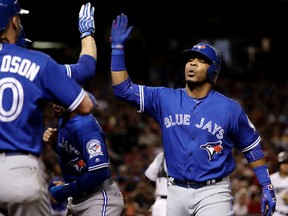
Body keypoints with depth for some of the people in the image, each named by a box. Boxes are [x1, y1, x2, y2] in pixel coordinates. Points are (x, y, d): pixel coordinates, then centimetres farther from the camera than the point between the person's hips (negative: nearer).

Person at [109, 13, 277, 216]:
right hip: (177, 191, 4)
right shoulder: (165, 99, 4)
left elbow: (252, 147, 5)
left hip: (213, 193, -4)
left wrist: (266, 186, -1)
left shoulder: (230, 108, -3)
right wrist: (118, 48, -5)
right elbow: (123, 89, 2)